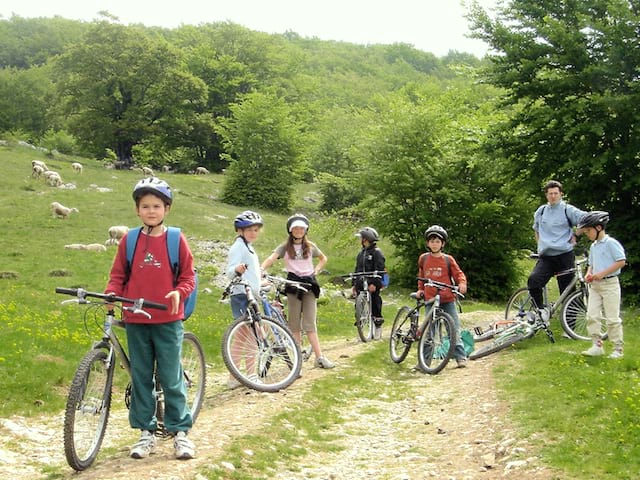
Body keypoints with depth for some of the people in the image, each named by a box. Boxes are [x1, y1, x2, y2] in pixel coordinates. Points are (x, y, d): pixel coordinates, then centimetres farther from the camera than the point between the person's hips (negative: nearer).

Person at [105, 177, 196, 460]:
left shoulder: (176, 239, 0)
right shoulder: (129, 240, 5)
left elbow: (188, 277, 2)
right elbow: (118, 275, 9)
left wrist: (179, 293, -17)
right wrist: (110, 294, -11)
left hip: (167, 320, -2)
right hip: (135, 321, 3)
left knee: (171, 377, 1)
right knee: (141, 376, 9)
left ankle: (180, 431, 12)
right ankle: (146, 432, 19)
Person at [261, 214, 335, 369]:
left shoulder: (310, 246, 11)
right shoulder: (285, 247, 3)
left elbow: (323, 258, 27)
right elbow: (272, 258, -14)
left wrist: (316, 270, 9)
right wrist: (261, 269, -32)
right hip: (293, 284, -1)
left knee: (310, 323, -5)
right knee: (294, 324, 1)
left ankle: (319, 357, -8)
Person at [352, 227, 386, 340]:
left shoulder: (376, 252, -6)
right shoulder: (361, 253, 18)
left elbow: (379, 270, -14)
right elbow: (357, 270, 21)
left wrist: (374, 283, -22)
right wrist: (353, 285, 15)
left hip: (372, 284, -7)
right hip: (361, 284, 7)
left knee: (374, 304, -2)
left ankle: (378, 327, 9)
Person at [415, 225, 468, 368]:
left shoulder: (448, 259, 0)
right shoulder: (423, 258, 6)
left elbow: (458, 273, 2)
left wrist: (462, 283, -17)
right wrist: (420, 289, 12)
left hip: (447, 300, -2)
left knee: (455, 329, -3)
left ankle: (461, 357, 2)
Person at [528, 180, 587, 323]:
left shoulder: (568, 210, 0)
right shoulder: (540, 211, 15)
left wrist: (575, 234, -1)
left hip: (565, 256, -3)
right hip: (546, 257, 3)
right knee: (533, 280, -24)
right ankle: (541, 308, -2)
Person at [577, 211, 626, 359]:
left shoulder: (611, 243, -10)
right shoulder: (593, 246, 14)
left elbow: (621, 261, -15)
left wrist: (602, 273, -19)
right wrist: (589, 274, 2)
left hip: (610, 284, -8)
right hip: (595, 285, 8)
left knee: (612, 318, -3)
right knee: (592, 316, 1)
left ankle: (618, 349, 5)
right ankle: (597, 346, 7)